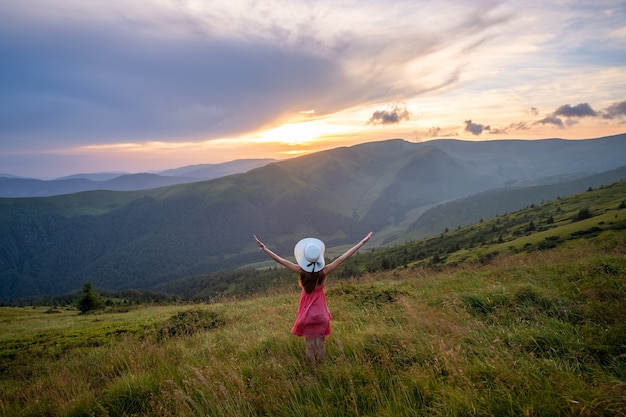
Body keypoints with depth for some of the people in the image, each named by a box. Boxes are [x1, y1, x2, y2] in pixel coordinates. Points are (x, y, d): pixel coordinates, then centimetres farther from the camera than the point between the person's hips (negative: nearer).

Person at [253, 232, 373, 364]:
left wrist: (263, 247, -11)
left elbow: (279, 259, -19)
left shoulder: (301, 270, -23)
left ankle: (312, 362, 39)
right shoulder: (324, 271, -23)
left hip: (307, 311, 0)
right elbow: (343, 257, -20)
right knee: (320, 341, 21)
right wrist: (362, 242, -16)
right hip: (320, 311, 0)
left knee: (310, 341, 20)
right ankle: (321, 361, 41)